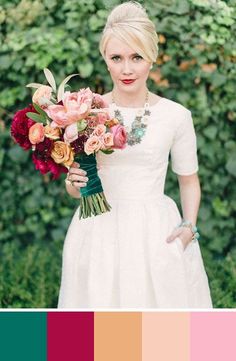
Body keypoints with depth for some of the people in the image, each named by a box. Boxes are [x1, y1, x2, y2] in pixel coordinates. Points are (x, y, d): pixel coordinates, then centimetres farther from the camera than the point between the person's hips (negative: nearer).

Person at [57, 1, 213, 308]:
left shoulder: (176, 116, -3)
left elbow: (189, 180, 9)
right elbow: (74, 188, 9)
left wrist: (189, 226, -5)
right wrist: (75, 183, -13)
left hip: (158, 234, 0)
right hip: (99, 234, 1)